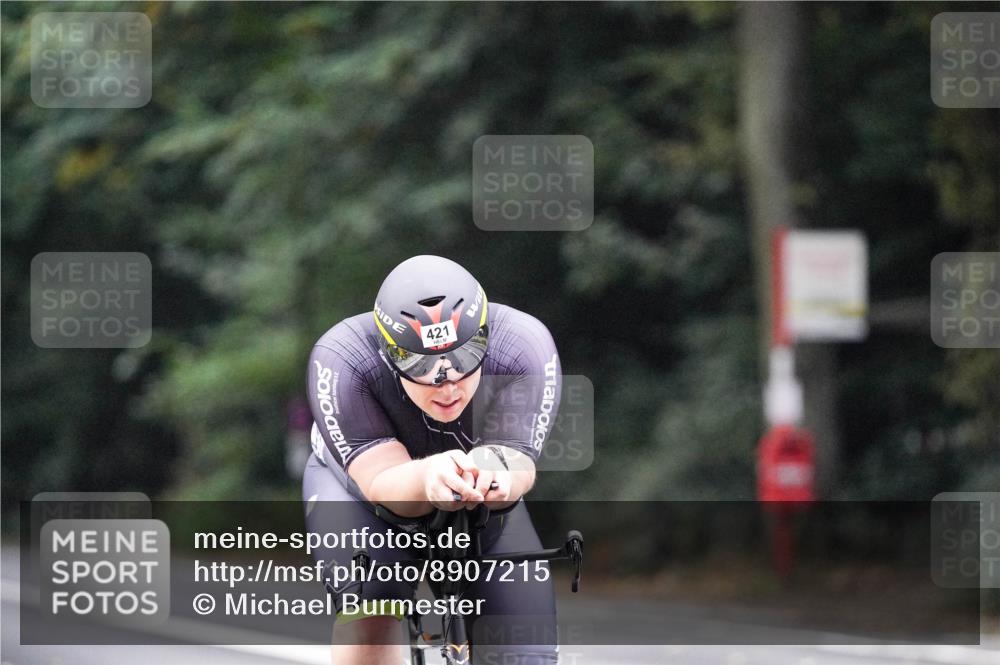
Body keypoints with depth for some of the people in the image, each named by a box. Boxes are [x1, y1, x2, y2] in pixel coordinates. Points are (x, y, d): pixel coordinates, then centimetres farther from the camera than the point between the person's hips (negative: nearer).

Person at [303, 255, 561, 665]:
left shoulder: (524, 349, -32)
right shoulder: (342, 359, -35)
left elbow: (518, 462, -41)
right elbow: (383, 483, -42)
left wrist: (497, 475, -66)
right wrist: (427, 477, -65)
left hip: (480, 508, 2)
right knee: (371, 618, -32)